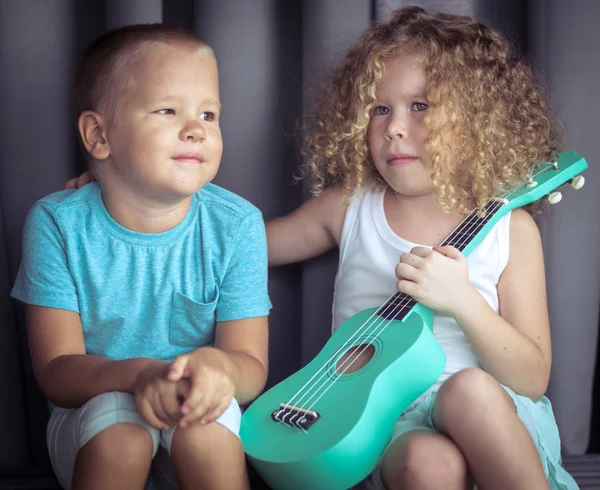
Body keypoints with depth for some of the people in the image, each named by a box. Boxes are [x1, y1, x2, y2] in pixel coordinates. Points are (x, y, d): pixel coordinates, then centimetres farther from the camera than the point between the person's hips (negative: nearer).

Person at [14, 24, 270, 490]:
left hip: (200, 418, 0)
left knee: (209, 425, -32)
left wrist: (219, 367, -38)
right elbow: (56, 372, -15)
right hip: (90, 419, 0)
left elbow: (252, 367, -12)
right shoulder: (57, 223, -12)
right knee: (116, 419, -32)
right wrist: (139, 373, -37)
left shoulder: (237, 224, -10)